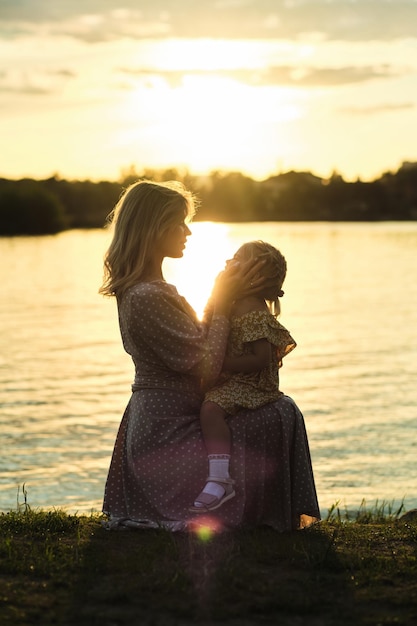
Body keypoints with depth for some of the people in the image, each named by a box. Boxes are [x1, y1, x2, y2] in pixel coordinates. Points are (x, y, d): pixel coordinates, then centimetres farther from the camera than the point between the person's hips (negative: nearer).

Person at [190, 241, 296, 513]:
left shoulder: (254, 314, -18)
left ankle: (219, 480, -40)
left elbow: (261, 359, -25)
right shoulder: (238, 307, 15)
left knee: (211, 408, -33)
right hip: (234, 382, 12)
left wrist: (224, 365, -26)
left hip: (250, 386, -12)